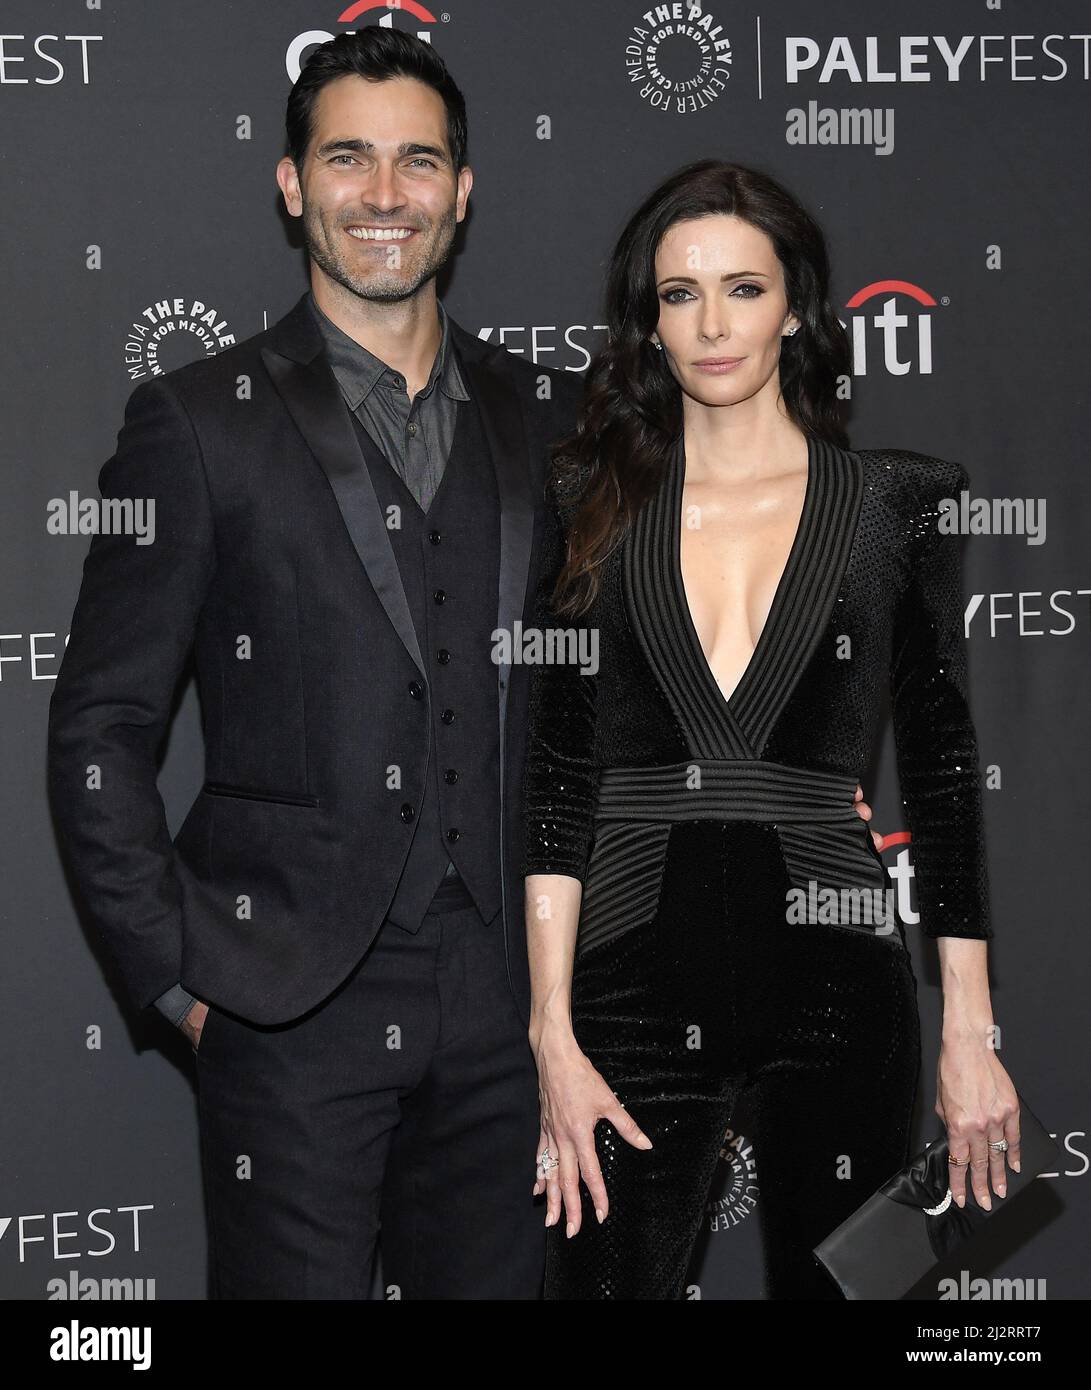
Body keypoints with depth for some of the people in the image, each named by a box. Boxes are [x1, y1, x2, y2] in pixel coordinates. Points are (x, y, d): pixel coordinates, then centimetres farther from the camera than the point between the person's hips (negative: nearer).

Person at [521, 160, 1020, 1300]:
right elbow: (558, 776, 1)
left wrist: (970, 1034, 0)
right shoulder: (593, 507, 5)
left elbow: (944, 772, 4)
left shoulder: (897, 502, 3)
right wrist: (553, 1034, -6)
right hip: (635, 979, 1)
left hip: (835, 983, 0)